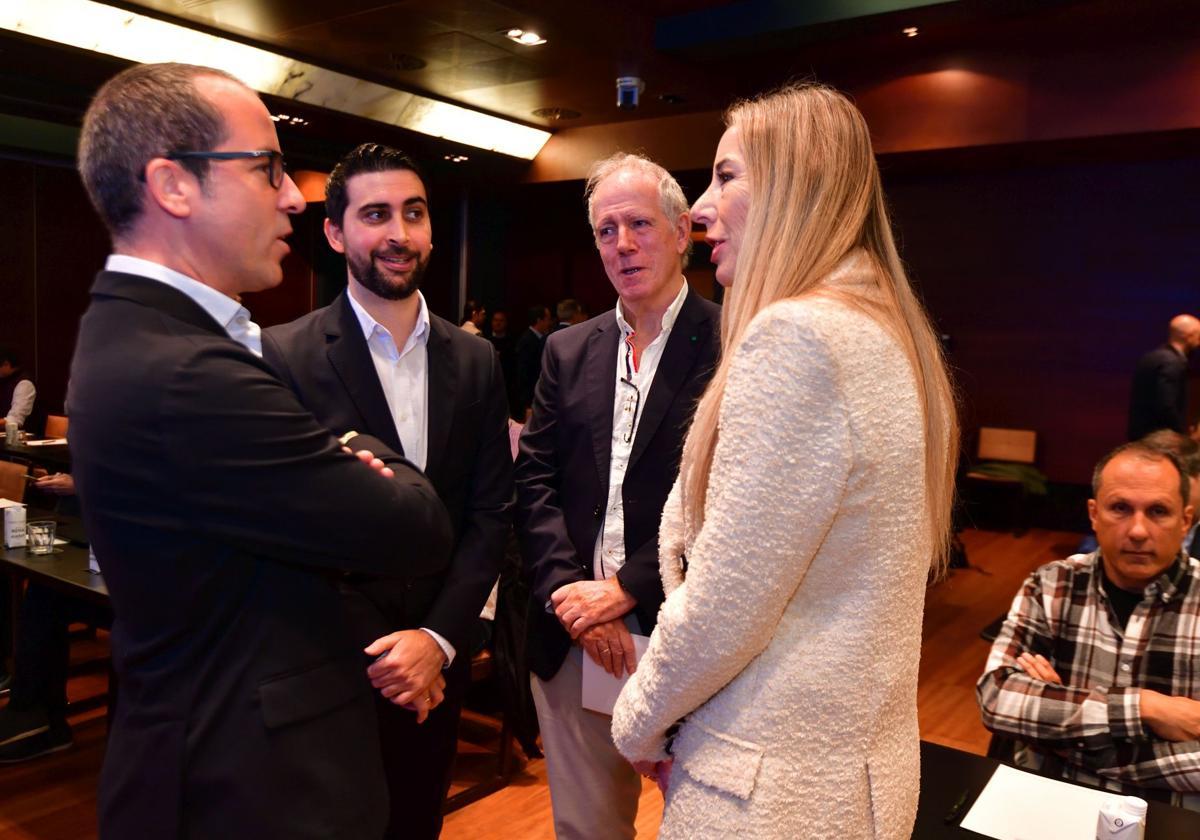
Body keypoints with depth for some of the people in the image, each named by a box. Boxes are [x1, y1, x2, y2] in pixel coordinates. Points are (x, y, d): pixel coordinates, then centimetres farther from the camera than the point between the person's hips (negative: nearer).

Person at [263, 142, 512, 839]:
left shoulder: (475, 360, 2)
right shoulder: (285, 356, -10)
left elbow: (492, 512, 1)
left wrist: (438, 639, -9)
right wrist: (378, 651, -14)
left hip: (440, 663, 4)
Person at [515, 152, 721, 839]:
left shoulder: (730, 345, -7)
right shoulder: (568, 351, 10)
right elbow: (534, 480, 5)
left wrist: (624, 588, -15)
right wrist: (571, 592, -8)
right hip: (575, 635, 4)